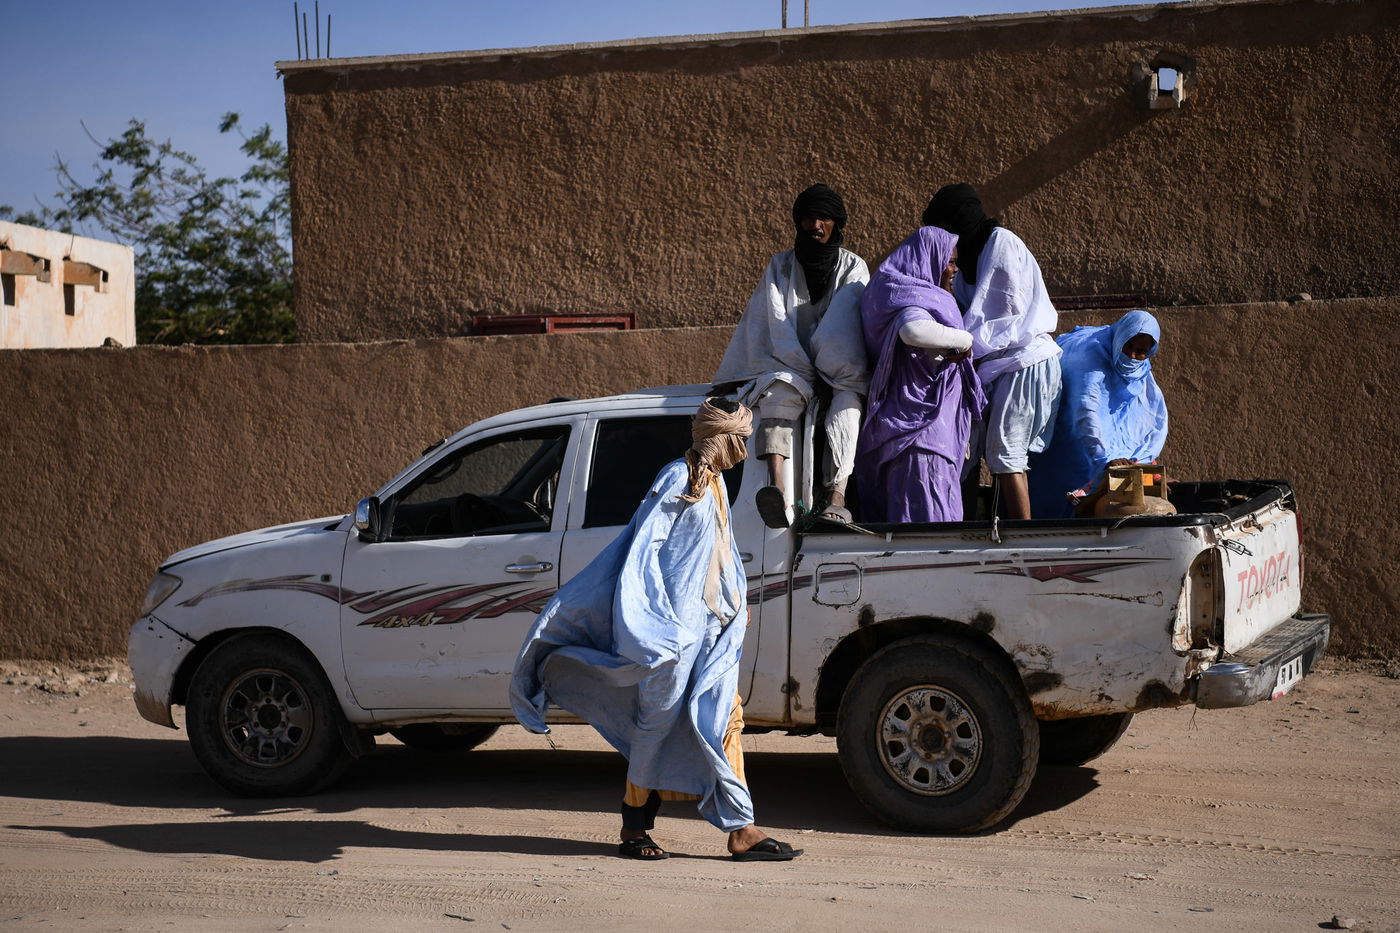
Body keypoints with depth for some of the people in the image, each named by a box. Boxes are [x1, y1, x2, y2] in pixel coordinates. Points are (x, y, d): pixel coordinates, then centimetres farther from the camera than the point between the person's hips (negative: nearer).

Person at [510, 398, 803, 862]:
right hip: (672, 626, -8)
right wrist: (653, 615, -23)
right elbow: (645, 547, -17)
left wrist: (735, 605, 33)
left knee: (724, 719, 2)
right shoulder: (677, 479, -11)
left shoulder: (715, 484, 16)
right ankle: (633, 830, 8)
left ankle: (741, 831, 2)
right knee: (658, 722, -2)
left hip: (710, 624, 8)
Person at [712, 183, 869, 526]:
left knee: (847, 404, -36)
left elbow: (856, 325, -4)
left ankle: (837, 499, -51)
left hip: (841, 376, 0)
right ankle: (779, 492, -56)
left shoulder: (853, 267, 11)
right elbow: (767, 325, 8)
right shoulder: (780, 266, 14)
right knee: (779, 393, -36)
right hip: (789, 368, 0)